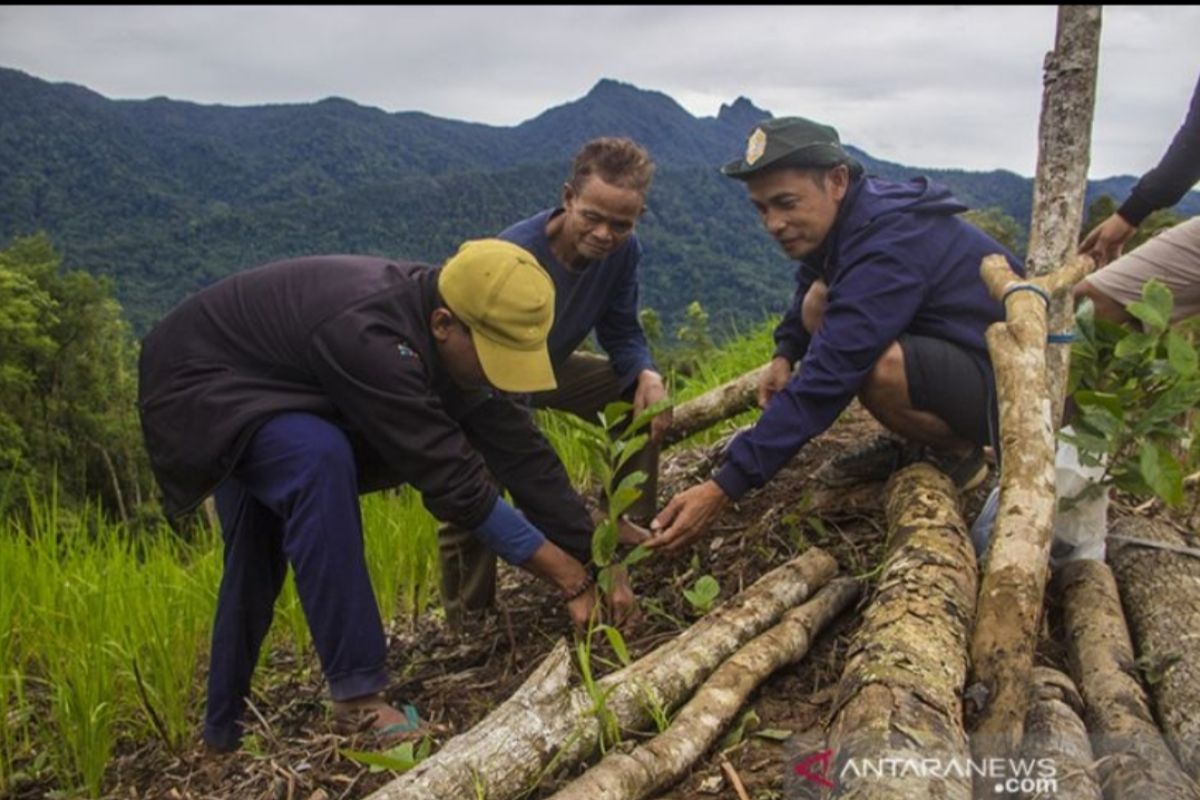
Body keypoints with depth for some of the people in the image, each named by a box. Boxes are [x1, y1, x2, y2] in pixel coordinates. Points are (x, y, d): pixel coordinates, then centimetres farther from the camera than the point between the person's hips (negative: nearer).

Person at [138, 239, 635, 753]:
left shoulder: (443, 331, -14)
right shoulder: (368, 336, -40)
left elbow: (518, 449, -13)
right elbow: (449, 477, -38)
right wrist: (571, 578, -31)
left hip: (267, 385, 9)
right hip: (193, 382, -9)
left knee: (260, 556, 15)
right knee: (321, 459, -34)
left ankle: (225, 729, 36)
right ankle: (357, 697, -26)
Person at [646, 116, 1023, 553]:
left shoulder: (887, 246, -30)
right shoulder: (844, 218, -1)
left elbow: (825, 383, -35)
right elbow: (809, 287, 23)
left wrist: (724, 488, -35)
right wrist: (785, 353, 3)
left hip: (1004, 384, -9)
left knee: (877, 368, -35)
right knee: (820, 304, 2)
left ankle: (960, 453, -2)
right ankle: (915, 447, 10)